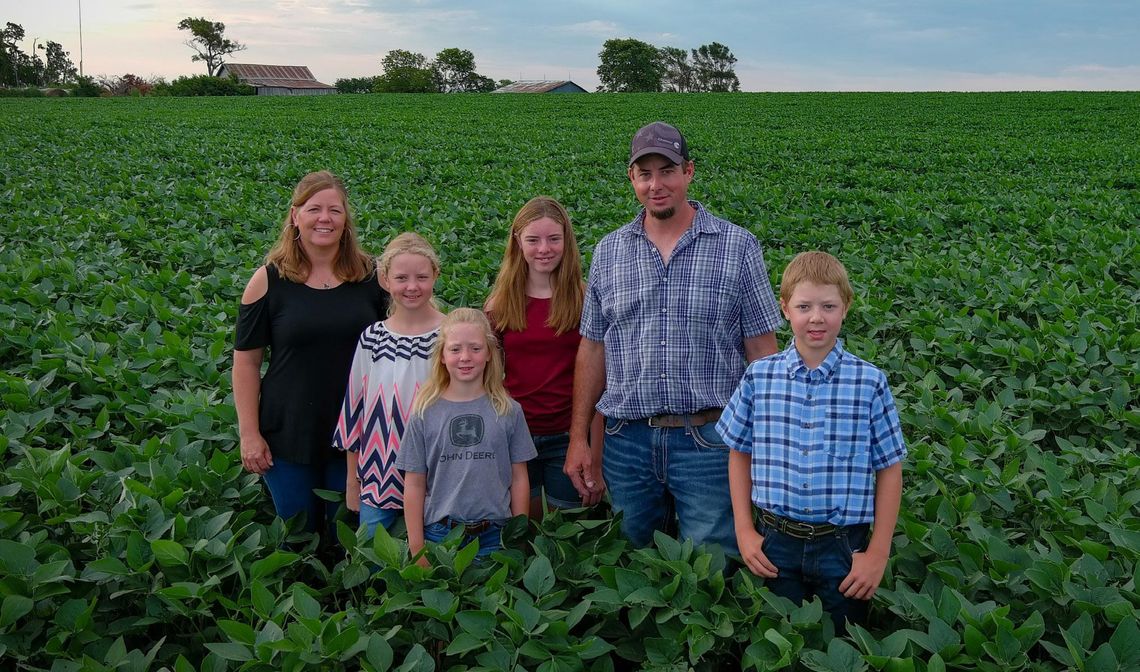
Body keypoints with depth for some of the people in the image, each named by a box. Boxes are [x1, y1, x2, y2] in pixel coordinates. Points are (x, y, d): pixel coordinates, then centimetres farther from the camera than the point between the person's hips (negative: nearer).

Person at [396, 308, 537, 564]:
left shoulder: (508, 411, 1)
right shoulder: (425, 413, -1)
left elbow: (519, 478, 4)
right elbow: (414, 485, 1)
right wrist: (417, 548, -1)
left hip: (495, 536, 0)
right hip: (439, 535, 0)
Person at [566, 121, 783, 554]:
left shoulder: (738, 247, -1)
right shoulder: (608, 252, 7)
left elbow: (761, 350, 0)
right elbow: (593, 348, 10)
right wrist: (579, 437, 6)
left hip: (709, 440, -2)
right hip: (627, 441, 3)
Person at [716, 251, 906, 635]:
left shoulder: (869, 383, -7)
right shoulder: (759, 376, -3)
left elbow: (889, 469, -1)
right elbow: (740, 455, 7)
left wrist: (878, 553, -3)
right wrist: (744, 531, 1)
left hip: (843, 545, -1)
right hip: (775, 544, 1)